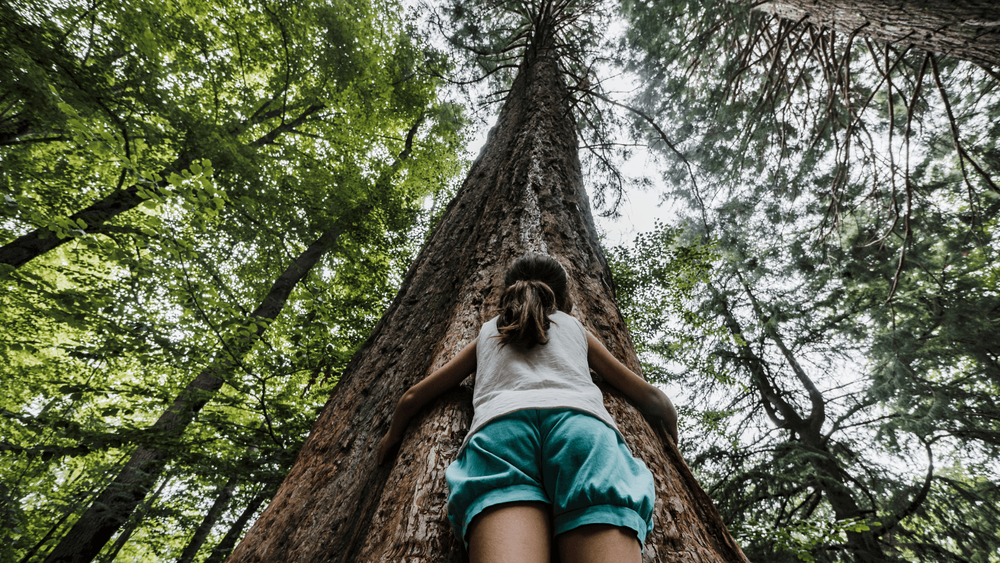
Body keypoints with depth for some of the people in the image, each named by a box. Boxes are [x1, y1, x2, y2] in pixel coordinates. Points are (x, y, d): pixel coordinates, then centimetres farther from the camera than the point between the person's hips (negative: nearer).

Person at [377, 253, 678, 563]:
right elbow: (649, 396, 36)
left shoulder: (487, 332, 35)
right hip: (581, 423, 0)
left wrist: (392, 436, 54)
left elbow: (414, 395, 35)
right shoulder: (576, 327, 33)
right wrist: (672, 435, 57)